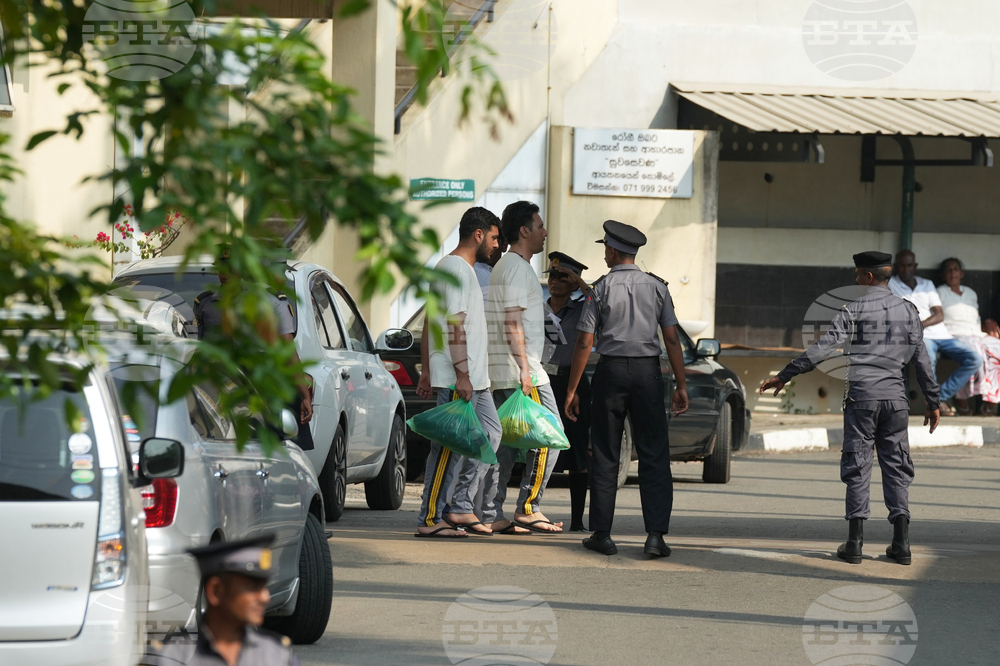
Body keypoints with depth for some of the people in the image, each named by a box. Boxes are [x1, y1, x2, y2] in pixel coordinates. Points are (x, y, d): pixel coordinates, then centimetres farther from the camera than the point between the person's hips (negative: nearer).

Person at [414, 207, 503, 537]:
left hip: (474, 378, 11)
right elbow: (454, 325, -19)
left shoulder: (455, 268, 20)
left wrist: (427, 369, 23)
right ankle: (430, 519, -6)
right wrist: (461, 374, -22)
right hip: (459, 377, -11)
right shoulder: (457, 269, -13)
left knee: (489, 434, 13)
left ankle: (460, 507, 12)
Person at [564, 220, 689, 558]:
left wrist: (572, 389, 1)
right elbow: (672, 339, 0)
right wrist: (681, 386, 5)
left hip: (611, 370, -1)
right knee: (653, 456, 2)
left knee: (605, 455, 7)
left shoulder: (600, 289, -2)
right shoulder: (657, 287, 3)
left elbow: (584, 343, -4)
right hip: (648, 369, 1)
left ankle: (602, 534, 7)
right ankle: (656, 535, -8)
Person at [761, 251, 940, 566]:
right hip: (895, 397, 3)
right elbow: (922, 360, 11)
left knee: (857, 467, 1)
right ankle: (901, 543, 0)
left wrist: (784, 376, -7)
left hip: (862, 397, -3)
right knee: (896, 466, 7)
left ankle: (855, 543, -3)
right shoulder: (909, 311, 9)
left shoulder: (855, 310, -3)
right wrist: (932, 402, 18)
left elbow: (823, 348, -10)